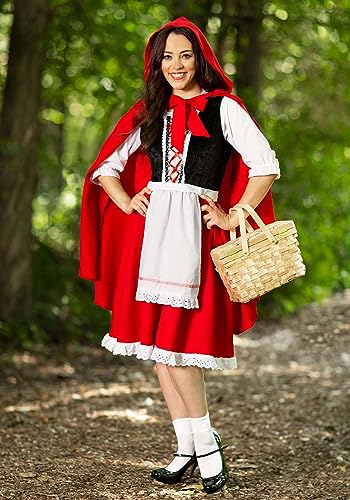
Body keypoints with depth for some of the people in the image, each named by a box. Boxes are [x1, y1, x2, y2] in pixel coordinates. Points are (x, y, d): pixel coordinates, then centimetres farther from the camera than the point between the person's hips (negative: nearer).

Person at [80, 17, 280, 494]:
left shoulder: (223, 108, 3)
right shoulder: (148, 113, 16)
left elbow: (266, 166, -5)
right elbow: (105, 168, 19)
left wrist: (232, 217, -9)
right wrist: (127, 204, 3)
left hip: (193, 230, -5)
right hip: (149, 230, 5)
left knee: (174, 338, -12)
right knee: (156, 339, 3)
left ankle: (204, 441, 1)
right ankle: (190, 447, 10)